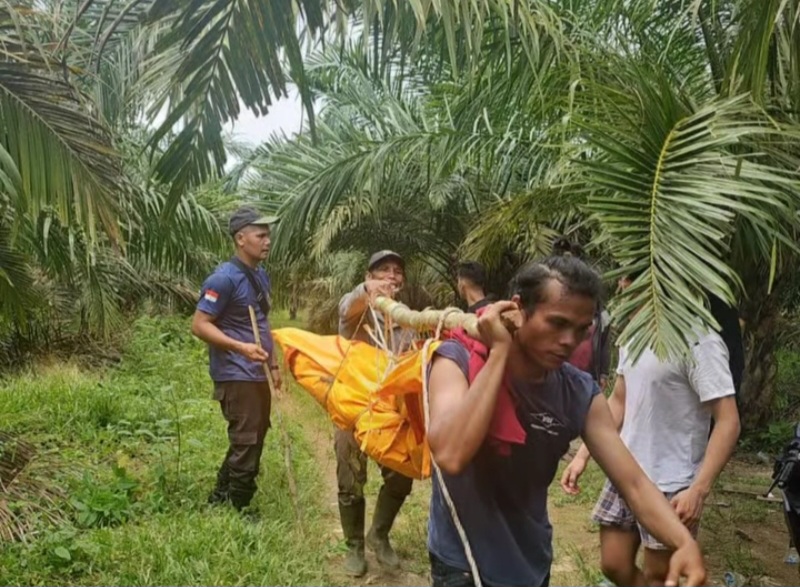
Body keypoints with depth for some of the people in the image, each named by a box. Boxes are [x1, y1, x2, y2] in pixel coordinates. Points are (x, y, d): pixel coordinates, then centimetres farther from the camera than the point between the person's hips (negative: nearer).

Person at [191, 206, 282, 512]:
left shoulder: (261, 276, 12)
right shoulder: (224, 278, -16)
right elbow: (199, 324, -18)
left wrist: (273, 364, 19)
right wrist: (241, 347, -28)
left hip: (256, 375, 9)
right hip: (236, 376, -9)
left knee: (251, 442, 17)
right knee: (246, 445, -3)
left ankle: (220, 500, 31)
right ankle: (235, 512, 12)